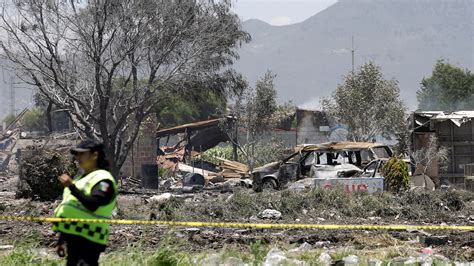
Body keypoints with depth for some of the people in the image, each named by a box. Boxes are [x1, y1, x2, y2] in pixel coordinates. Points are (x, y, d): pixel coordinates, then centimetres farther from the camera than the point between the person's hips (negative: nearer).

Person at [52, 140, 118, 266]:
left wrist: (71, 187, -27)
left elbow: (92, 205, -25)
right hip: (73, 238, 10)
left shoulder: (103, 179, -9)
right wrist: (61, 240, 24)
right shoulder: (81, 178, 21)